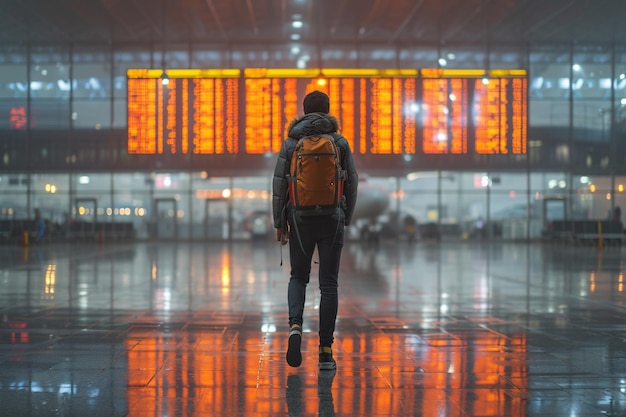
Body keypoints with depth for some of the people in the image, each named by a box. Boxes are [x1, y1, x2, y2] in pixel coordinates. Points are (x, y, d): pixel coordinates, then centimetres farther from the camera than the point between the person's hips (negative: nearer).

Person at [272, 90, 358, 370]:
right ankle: (325, 351, 4)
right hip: (332, 220, 0)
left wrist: (279, 223, 5)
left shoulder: (291, 143, 0)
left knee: (299, 277, 17)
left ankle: (295, 326, -9)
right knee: (329, 284, 5)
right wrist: (346, 218, 14)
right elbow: (352, 183, 2)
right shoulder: (340, 142, 1)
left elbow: (279, 184, -2)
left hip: (301, 220, 0)